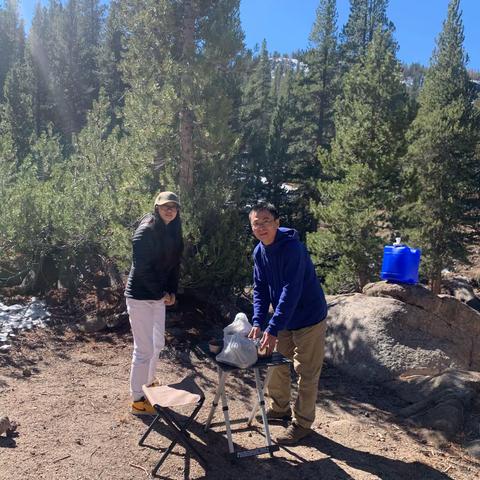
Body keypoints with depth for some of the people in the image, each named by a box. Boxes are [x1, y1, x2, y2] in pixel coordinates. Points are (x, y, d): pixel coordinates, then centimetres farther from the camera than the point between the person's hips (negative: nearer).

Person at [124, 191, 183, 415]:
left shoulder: (173, 232, 8)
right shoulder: (146, 230, -17)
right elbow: (141, 267, -21)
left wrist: (171, 291, 1)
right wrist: (161, 293, -14)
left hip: (158, 296, 9)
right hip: (140, 297, -8)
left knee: (157, 343, 20)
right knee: (144, 349, -2)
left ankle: (148, 385, 40)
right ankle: (137, 400, 13)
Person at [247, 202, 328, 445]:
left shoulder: (292, 247, -26)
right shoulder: (259, 252, -2)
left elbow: (291, 291, -32)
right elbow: (260, 289, 1)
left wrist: (273, 328, -34)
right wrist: (258, 322, -12)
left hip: (308, 319, -7)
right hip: (283, 319, 8)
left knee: (306, 373, 3)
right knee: (276, 363, 17)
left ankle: (302, 423, 19)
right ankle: (279, 408, 38)